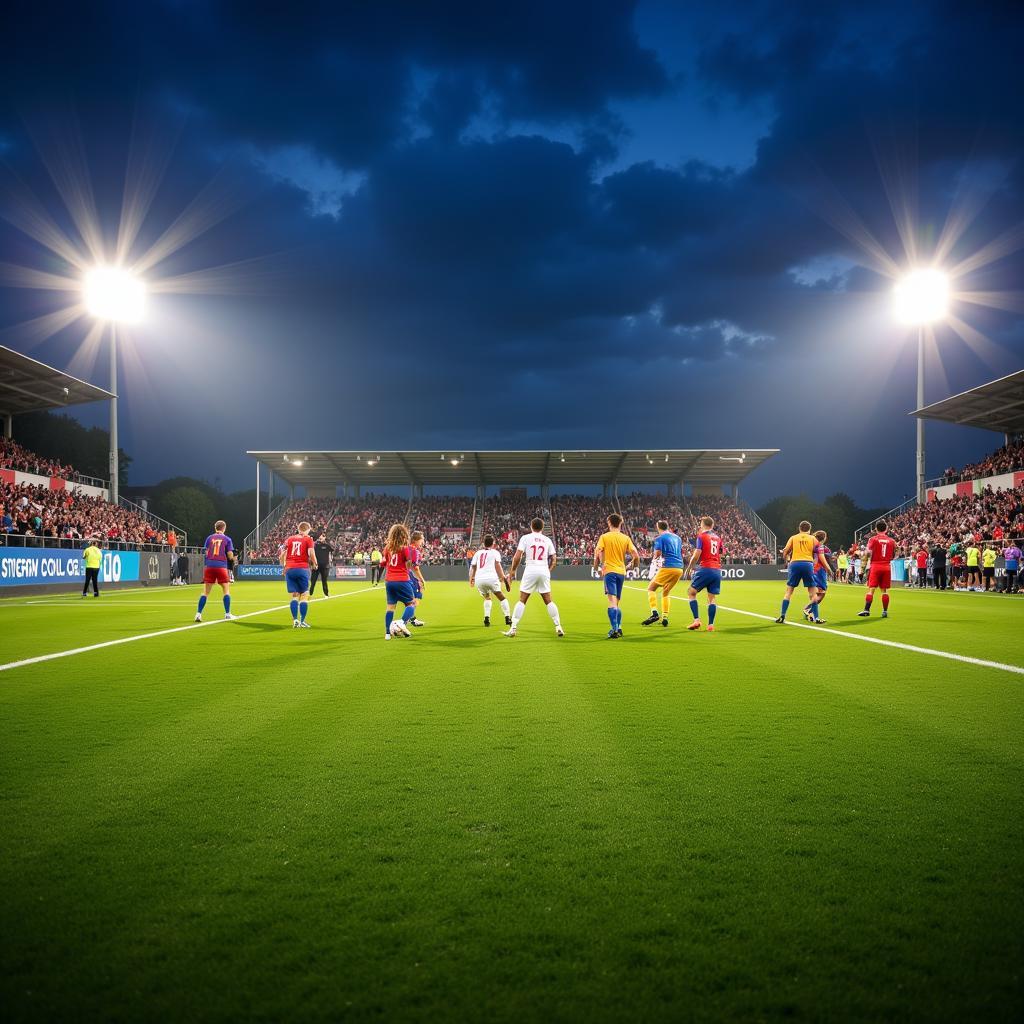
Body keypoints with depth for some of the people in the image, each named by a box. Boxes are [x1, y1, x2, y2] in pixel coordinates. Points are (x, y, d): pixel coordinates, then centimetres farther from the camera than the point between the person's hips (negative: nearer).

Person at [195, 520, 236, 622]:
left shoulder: (209, 538, 8)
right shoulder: (227, 539, 3)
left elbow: (206, 553, 4)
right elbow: (230, 555, -1)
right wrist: (233, 558, 20)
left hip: (209, 566, 2)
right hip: (221, 566, -2)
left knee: (205, 592, 5)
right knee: (226, 590, 9)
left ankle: (198, 614, 0)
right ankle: (227, 614, 7)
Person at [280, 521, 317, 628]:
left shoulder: (290, 539, 13)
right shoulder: (308, 539, 3)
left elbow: (282, 555, 9)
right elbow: (311, 553, -10)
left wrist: (284, 566, 22)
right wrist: (315, 563, 7)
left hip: (289, 569, 4)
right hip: (302, 569, -3)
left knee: (294, 596, 8)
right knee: (304, 596, 4)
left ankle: (295, 620, 0)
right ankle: (302, 622, 1)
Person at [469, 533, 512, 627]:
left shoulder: (478, 553, 23)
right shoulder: (495, 552, 14)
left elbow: (472, 567, 15)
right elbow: (497, 564, -1)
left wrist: (471, 578, 20)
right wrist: (503, 577, -3)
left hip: (479, 579, 3)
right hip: (491, 578, -3)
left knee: (487, 598, 26)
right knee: (502, 597, 12)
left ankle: (486, 618, 11)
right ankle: (507, 618, 0)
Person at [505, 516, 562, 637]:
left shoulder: (525, 538, 1)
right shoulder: (547, 540, 10)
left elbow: (517, 556, -5)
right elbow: (553, 559, 9)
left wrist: (513, 570, 7)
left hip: (530, 570, -2)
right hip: (544, 571, 2)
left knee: (522, 600, 3)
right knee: (548, 601, 10)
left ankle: (513, 628, -1)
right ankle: (558, 627, 6)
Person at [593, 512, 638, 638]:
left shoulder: (604, 537, -3)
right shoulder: (626, 538, 5)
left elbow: (597, 553, -10)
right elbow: (636, 555, 1)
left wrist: (596, 568, 4)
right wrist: (633, 563, 22)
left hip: (609, 571, -4)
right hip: (621, 572, 4)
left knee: (612, 601, -12)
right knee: (617, 602, 17)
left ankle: (614, 628, -24)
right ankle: (618, 628, 17)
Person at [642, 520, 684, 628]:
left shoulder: (660, 538, -3)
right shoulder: (677, 538, 18)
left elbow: (657, 553, -12)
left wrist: (655, 555, 10)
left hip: (668, 568, -7)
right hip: (679, 568, 7)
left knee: (651, 588, 4)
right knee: (666, 592, 20)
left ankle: (654, 613, -14)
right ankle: (665, 618, 12)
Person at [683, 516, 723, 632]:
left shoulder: (701, 536, -3)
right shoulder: (717, 537, 16)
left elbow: (697, 554, -9)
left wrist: (689, 567, 4)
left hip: (706, 569, -5)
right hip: (717, 570, 5)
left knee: (691, 592, 5)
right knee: (712, 597, 8)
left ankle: (696, 620, -7)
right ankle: (711, 624, 2)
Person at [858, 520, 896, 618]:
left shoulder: (873, 539, -4)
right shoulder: (891, 540, 7)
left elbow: (868, 553, -11)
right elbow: (893, 555, 12)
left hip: (875, 566, -3)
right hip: (887, 567, 3)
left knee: (871, 589, -3)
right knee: (884, 590, 8)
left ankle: (866, 610, -10)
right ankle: (885, 611, 8)